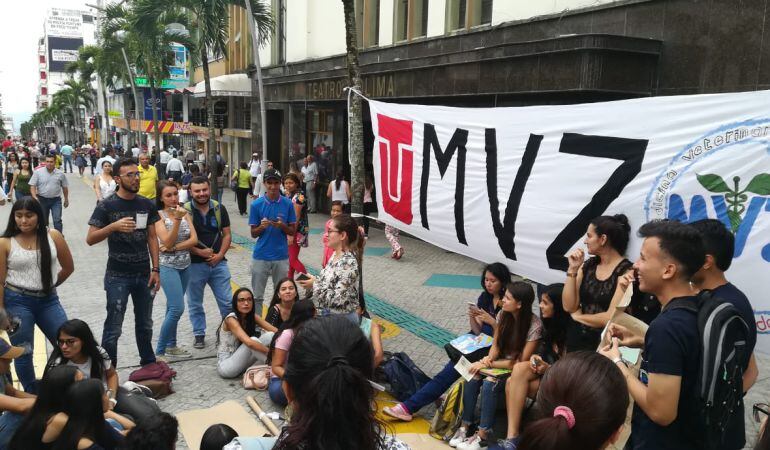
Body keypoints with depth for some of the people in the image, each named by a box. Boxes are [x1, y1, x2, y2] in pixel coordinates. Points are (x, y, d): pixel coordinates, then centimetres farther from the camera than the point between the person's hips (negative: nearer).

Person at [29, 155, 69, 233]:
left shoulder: (60, 174, -1)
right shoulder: (38, 172, -4)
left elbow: (65, 187, 10)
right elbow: (32, 186, -5)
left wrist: (66, 199, 14)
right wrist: (34, 197, -18)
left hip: (56, 200, -1)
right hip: (42, 200, 1)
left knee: (57, 220, -10)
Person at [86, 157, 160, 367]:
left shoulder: (147, 205, 5)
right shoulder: (106, 206, -7)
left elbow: (152, 237, 8)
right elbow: (90, 239, -10)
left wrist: (155, 269, 1)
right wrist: (114, 226, -27)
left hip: (144, 275, 4)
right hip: (118, 277, -4)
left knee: (145, 325, 16)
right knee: (113, 329, 0)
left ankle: (148, 364, 33)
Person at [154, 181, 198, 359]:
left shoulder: (185, 213, 4)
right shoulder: (158, 216, -10)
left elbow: (194, 239, -3)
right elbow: (167, 242, -19)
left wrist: (174, 248, -16)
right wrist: (177, 219, -27)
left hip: (185, 266, 5)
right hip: (168, 267, -5)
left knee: (173, 307, 14)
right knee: (177, 309, -12)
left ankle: (171, 346, 24)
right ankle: (159, 352, 0)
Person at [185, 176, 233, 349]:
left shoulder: (219, 208, 2)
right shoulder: (185, 211, -8)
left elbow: (226, 234, 4)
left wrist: (220, 255, -9)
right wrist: (200, 252, -16)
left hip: (218, 263, 2)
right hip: (194, 264, -2)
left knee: (227, 302, 5)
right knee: (195, 303, 10)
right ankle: (199, 335, 25)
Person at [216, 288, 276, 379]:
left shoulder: (252, 316, 0)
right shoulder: (231, 320, -21)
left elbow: (274, 331, -10)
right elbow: (249, 342, -35)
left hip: (239, 361, 7)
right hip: (224, 365, -7)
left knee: (269, 336, -12)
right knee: (253, 340, -30)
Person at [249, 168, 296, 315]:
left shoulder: (288, 204, 0)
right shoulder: (256, 204, -2)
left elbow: (293, 231, 4)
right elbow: (253, 233, 2)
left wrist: (282, 226, -16)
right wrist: (262, 226, -19)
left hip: (281, 256, 1)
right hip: (260, 256, 0)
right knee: (257, 296, 7)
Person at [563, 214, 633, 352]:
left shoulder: (625, 271, -15)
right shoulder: (588, 265, 3)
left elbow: (611, 318, -18)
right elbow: (569, 307, -1)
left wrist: (578, 316, -3)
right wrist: (572, 269, -7)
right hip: (576, 338, 5)